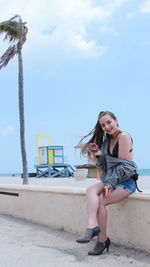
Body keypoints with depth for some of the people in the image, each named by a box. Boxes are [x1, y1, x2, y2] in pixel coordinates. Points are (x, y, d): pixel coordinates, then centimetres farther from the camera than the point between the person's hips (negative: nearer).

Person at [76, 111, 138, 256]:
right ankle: (92, 226, -34)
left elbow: (123, 164, -14)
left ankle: (102, 240, -9)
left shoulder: (124, 136, -8)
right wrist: (99, 155, -4)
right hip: (111, 180, 7)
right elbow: (105, 166, 15)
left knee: (100, 201, -22)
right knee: (91, 190, -21)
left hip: (126, 180, -7)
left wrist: (110, 184, -16)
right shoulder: (107, 140, 16)